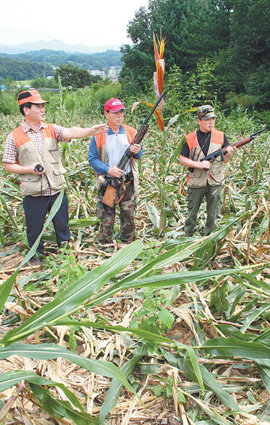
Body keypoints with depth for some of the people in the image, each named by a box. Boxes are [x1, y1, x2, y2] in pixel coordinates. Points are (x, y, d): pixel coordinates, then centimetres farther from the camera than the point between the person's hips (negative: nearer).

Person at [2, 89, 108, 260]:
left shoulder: (52, 129, 4)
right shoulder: (14, 137, -1)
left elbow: (70, 132, -16)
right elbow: (8, 165, 2)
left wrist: (91, 130, -35)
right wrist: (29, 169, -15)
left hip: (57, 191, 2)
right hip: (33, 194, -1)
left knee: (63, 228, 13)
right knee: (34, 231, 13)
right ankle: (37, 257, 36)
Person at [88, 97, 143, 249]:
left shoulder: (131, 132, 5)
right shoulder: (99, 135, -3)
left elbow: (139, 154, 10)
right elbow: (92, 159, -3)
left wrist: (137, 152, -15)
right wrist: (108, 170, -17)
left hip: (128, 183, 3)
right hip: (108, 183, -2)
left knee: (129, 216, 9)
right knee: (107, 217, 3)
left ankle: (127, 244, 27)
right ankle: (106, 245, 20)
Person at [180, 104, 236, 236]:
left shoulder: (220, 136, 2)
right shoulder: (190, 138, -3)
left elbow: (224, 160, 4)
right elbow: (182, 159, -3)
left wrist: (229, 154, -19)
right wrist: (199, 164, -16)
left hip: (215, 182, 1)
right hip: (196, 182, -1)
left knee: (212, 214, 10)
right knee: (192, 212, 12)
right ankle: (189, 236, 33)